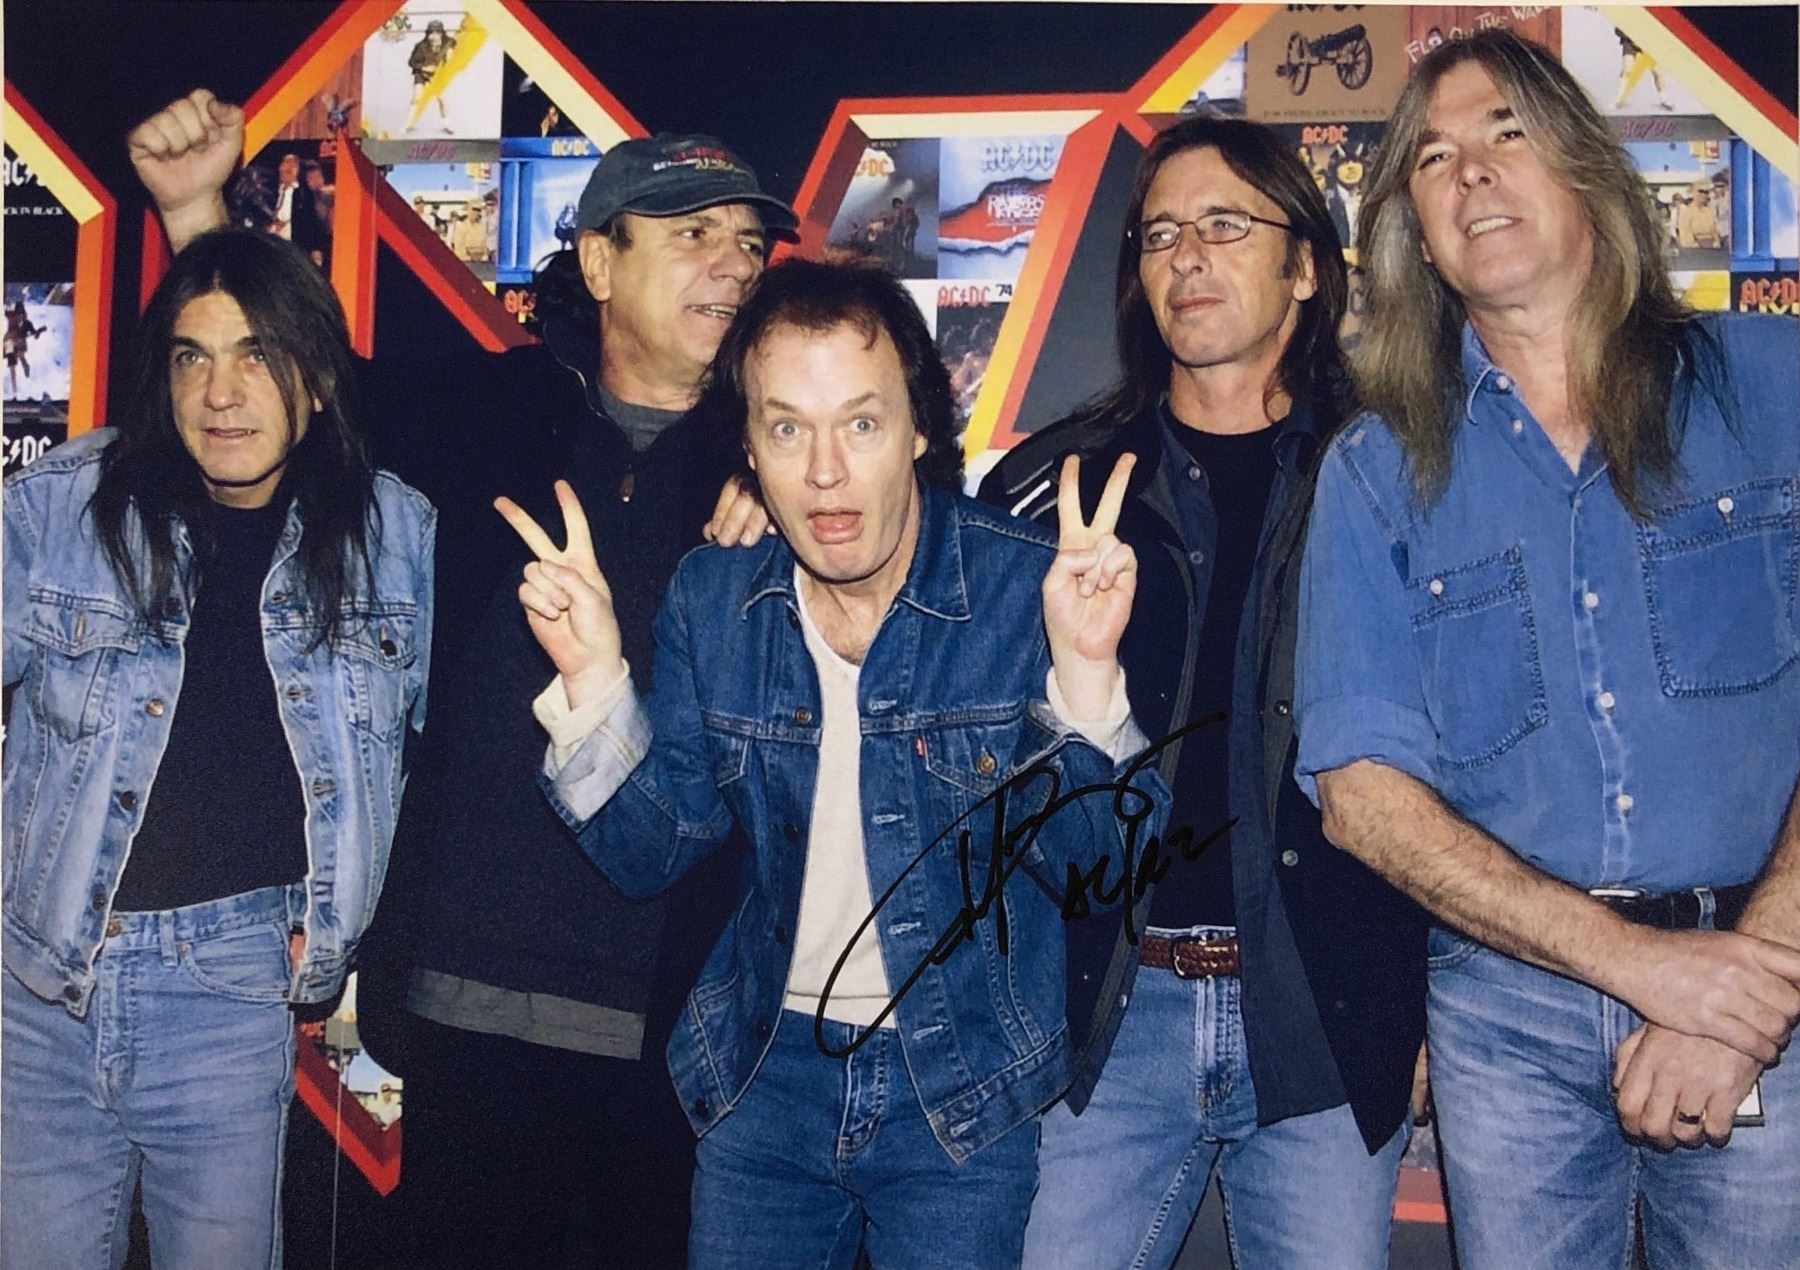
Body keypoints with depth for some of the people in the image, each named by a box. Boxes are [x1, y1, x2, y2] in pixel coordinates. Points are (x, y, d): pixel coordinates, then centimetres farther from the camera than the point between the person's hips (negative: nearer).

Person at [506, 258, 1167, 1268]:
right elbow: (654, 855, -3)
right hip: (767, 1073, 3)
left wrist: (1085, 669, -32)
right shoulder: (713, 601, -4)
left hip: (966, 1095, -3)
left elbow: (1090, 861, -18)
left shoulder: (1029, 589, -15)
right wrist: (591, 674, -16)